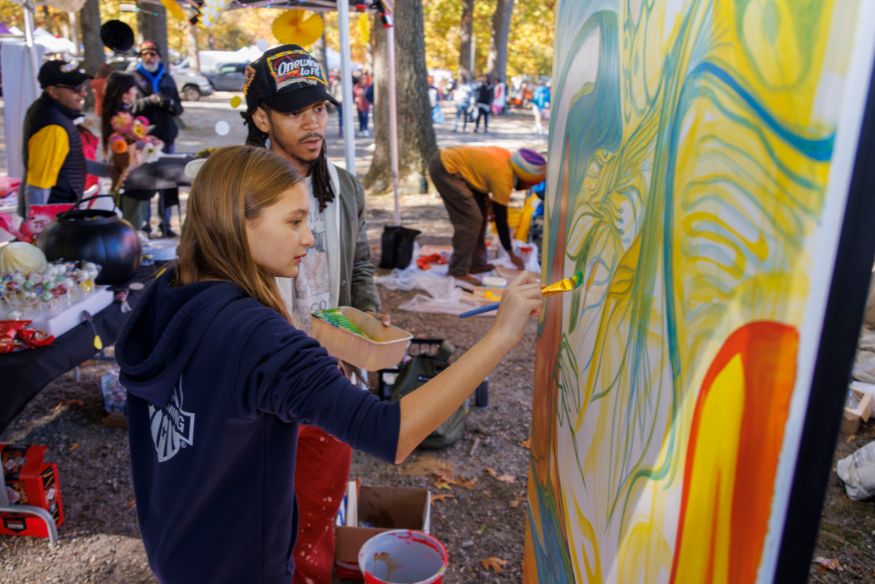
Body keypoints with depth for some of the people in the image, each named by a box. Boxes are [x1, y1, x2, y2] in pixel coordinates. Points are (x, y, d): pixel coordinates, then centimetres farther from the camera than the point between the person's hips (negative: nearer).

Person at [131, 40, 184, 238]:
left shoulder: (167, 78, 15)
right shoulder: (134, 77, 4)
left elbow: (178, 108, 12)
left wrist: (169, 103, -10)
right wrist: (149, 100, -21)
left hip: (166, 136, 4)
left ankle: (165, 223, 13)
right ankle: (144, 222, 3)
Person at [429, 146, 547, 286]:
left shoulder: (508, 160, 4)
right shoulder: (503, 178, -19)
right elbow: (501, 219, -14)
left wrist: (485, 195, 6)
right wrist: (512, 255, -5)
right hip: (445, 168, -10)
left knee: (480, 214, 12)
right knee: (471, 220, -11)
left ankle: (476, 263, 18)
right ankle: (459, 271, -6)